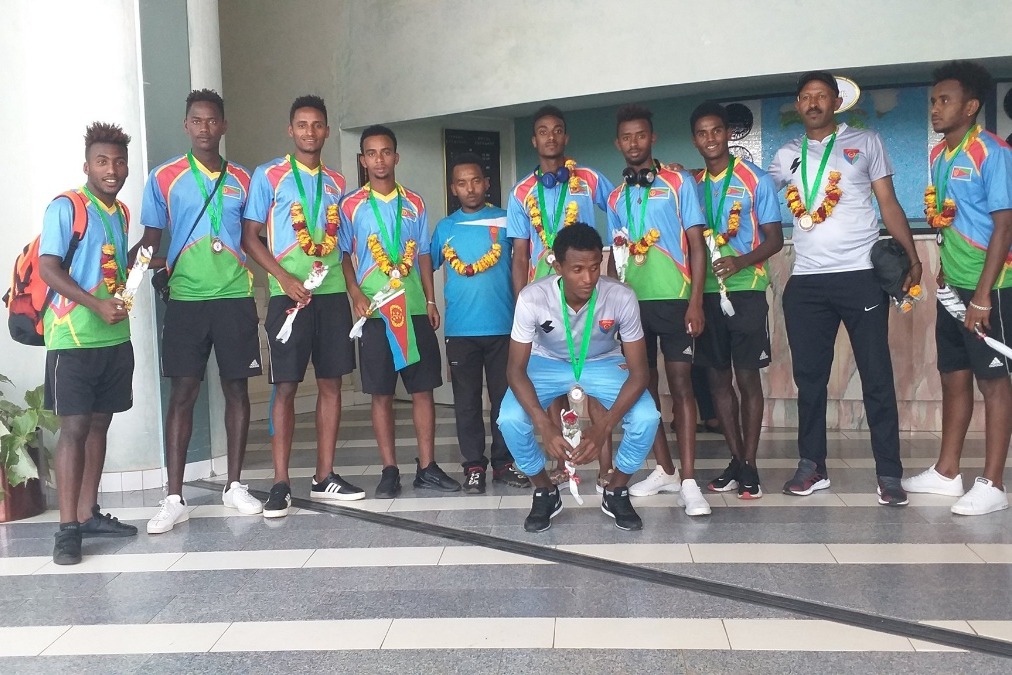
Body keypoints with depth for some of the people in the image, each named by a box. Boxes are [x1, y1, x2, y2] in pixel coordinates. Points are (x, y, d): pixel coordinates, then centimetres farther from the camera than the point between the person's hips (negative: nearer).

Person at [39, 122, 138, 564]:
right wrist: (95, 304, -24)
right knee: (74, 427, -7)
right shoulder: (65, 208, -8)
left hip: (115, 337, 7)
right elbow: (48, 268, -16)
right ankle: (67, 528, -3)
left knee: (99, 424, 10)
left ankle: (88, 514, 19)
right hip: (73, 339, -7)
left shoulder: (121, 213, 14)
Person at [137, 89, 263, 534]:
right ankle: (174, 499, 2)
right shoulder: (164, 178, 4)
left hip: (235, 297, 2)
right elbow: (150, 239, 5)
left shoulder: (242, 179, 10)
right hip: (185, 299, -2)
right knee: (182, 392, -3)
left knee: (236, 388, 6)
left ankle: (234, 486, 17)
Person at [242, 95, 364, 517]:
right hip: (289, 294, -4)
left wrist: (351, 285, 3)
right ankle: (281, 484, 1)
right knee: (286, 387, -4)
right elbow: (249, 237, -3)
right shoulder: (268, 176, 1)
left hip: (333, 293, 5)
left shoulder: (337, 182, 14)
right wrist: (285, 278, -15)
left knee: (331, 384, 5)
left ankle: (324, 477, 13)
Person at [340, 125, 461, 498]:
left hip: (415, 309, 2)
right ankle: (389, 471, 9)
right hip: (375, 311, -2)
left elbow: (423, 255, 13)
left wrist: (431, 301, 5)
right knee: (381, 393, 1)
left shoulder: (415, 204, 10)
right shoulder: (351, 205, 3)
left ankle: (427, 467, 11)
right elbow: (344, 256, 2)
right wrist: (356, 295, -11)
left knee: (423, 389, 3)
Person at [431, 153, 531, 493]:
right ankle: (474, 465, 13)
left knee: (505, 397, 6)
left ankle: (504, 462, 16)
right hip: (460, 328, 1)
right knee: (467, 400, 5)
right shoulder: (445, 227, 8)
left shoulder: (505, 220, 4)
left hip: (503, 325, -1)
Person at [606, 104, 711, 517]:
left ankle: (688, 481, -7)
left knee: (680, 384, -7)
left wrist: (696, 302, -10)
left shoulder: (678, 183, 2)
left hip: (673, 300, -4)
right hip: (632, 302, 4)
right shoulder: (616, 196, 14)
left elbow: (696, 245, -2)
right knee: (644, 385, 7)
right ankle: (664, 470, 19)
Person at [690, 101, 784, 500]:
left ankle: (750, 467, 5)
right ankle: (736, 461, 16)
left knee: (747, 377, -2)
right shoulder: (692, 185, 10)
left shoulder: (754, 179, -2)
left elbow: (774, 239, -4)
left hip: (745, 289, -4)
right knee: (718, 378, 6)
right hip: (705, 291, 4)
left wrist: (740, 262, -20)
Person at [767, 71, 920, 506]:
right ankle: (812, 467, 18)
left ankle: (889, 473, 5)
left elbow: (888, 204, 5)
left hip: (861, 276, -3)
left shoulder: (865, 143, 7)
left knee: (876, 376, -1)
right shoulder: (786, 157, 13)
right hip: (806, 282, 3)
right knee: (809, 376, 7)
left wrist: (911, 257, -6)